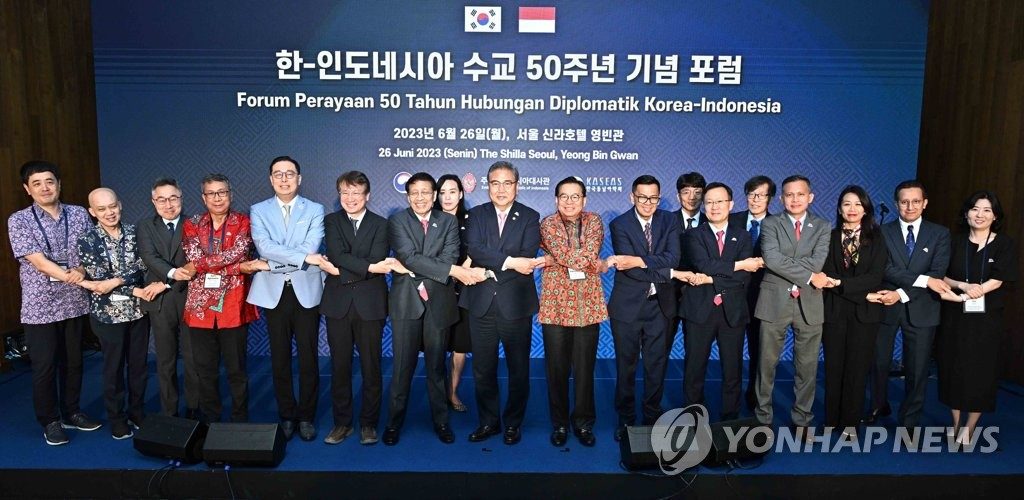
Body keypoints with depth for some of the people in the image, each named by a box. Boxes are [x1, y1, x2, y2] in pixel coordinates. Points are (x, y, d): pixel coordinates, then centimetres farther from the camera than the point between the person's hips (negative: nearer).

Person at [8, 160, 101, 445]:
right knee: (44, 365, 5)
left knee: (73, 361, 14)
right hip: (40, 305, -3)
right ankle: (50, 421, 21)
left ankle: (71, 412, 30)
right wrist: (76, 278, -24)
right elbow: (39, 262, -14)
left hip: (75, 302, 3)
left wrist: (81, 272, -21)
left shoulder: (79, 214, 3)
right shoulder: (19, 220, -6)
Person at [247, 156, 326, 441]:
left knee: (308, 358, 3)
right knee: (280, 358, 8)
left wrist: (272, 263, -12)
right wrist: (303, 257, -18)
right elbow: (264, 246, -11)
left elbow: (311, 247, -11)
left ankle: (306, 417, 17)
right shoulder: (258, 211, 7)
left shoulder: (315, 210, 4)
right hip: (274, 293, 1)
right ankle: (286, 416, 21)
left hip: (306, 291, -1)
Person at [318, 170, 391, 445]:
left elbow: (378, 262, -11)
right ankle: (342, 422, 22)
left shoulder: (380, 224, 4)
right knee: (340, 366, 9)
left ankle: (368, 423, 19)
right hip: (338, 303, 1)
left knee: (371, 367, 6)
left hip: (369, 303, -1)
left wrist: (341, 271, -13)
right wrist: (369, 267, -20)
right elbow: (337, 255, -11)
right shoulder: (331, 221, 6)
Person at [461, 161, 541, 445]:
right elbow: (474, 249, -12)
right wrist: (510, 262, -23)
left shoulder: (529, 217, 3)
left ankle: (513, 423, 25)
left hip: (516, 304, -1)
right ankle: (488, 422, 27)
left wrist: (489, 270, -16)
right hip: (482, 304, 2)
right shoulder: (476, 215, 6)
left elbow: (528, 258, -11)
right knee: (483, 369, 11)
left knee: (518, 369, 9)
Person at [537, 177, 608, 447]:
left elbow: (590, 253, -12)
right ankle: (559, 423, 20)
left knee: (585, 368, 8)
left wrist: (554, 258, -11)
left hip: (588, 305, 1)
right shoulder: (548, 223, 1)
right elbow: (564, 255, -14)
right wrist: (596, 263, -8)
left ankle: (584, 423, 21)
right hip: (556, 305, -1)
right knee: (557, 368, 6)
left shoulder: (594, 221, 5)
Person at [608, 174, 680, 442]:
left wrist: (640, 260, -27)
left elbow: (673, 258, -14)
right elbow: (629, 267, -19)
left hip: (660, 305, 2)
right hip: (627, 306, -2)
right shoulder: (619, 225, -7)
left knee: (657, 365, 10)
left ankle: (652, 418, 25)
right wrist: (669, 273, -19)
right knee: (625, 366, 8)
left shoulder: (670, 221, 2)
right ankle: (625, 419, 23)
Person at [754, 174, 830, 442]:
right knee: (767, 362, 6)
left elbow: (817, 262, -9)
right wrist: (808, 276, -15)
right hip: (775, 301, -1)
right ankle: (763, 418, 19)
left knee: (807, 365, 8)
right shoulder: (770, 224, 2)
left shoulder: (822, 226, 7)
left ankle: (802, 419, 22)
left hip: (809, 303, 2)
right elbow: (772, 259, -15)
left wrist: (783, 264, -14)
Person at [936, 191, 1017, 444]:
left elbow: (997, 281, -10)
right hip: (954, 317, 2)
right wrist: (964, 286, -15)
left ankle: (969, 428, 14)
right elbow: (941, 276, 4)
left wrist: (961, 295, -17)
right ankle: (956, 424, 20)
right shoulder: (955, 242, 6)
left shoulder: (1004, 244, 0)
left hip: (986, 319, -2)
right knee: (953, 368, 6)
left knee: (980, 371, 2)